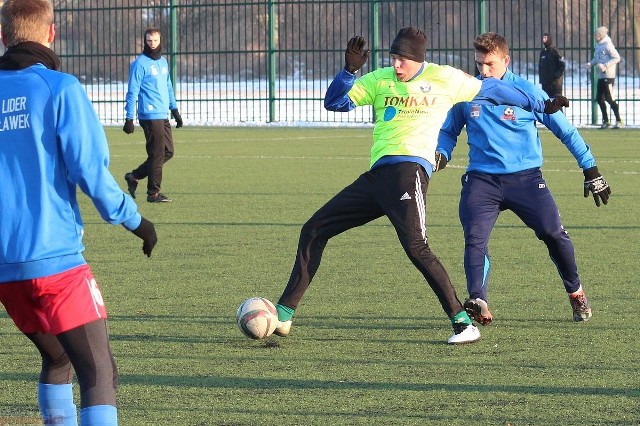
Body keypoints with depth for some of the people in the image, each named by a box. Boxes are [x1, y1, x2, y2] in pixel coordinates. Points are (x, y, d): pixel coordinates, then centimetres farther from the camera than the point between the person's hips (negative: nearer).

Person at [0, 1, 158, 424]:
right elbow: (89, 169, -11)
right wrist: (133, 219, 3)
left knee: (57, 360, 25)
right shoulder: (60, 89, -6)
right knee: (100, 373, -8)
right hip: (55, 259, -6)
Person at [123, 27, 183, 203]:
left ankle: (134, 176, 19)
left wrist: (175, 110, 22)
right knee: (157, 155, -6)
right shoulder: (140, 63, -8)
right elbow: (132, 92, -10)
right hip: (150, 116, -8)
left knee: (168, 152, 10)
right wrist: (129, 119, -13)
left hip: (163, 116, 8)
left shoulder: (163, 62, 16)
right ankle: (153, 193, 1)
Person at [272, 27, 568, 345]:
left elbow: (491, 90, 15)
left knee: (415, 247, -25)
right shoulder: (380, 79, 14)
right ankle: (284, 314, 9)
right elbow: (335, 102, 11)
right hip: (378, 173, 6)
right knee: (314, 229, 4)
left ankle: (463, 323, -19)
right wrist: (349, 69, -6)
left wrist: (542, 106, 22)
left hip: (409, 168, -6)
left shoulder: (445, 79, 4)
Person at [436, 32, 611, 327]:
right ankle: (477, 304, -20)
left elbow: (565, 130, 4)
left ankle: (576, 292, 19)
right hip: (482, 179, 1)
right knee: (474, 238, -18)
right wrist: (441, 154, -4)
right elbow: (448, 131, 18)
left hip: (525, 178, -1)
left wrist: (591, 170, 4)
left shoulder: (527, 92, -3)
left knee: (553, 234, -5)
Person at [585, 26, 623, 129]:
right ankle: (605, 121, 21)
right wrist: (591, 63, 3)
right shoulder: (598, 46, 14)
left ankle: (619, 121, -3)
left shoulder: (608, 45, -13)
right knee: (599, 98, 11)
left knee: (609, 98, -9)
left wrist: (605, 66, -24)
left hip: (608, 76, -9)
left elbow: (617, 58, -18)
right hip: (601, 77, 9)